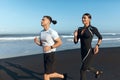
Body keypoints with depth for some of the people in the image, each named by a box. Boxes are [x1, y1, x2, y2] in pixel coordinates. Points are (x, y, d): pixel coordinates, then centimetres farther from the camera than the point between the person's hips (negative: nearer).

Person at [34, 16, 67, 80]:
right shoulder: (42, 32, 8)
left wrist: (50, 47, -22)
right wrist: (36, 41, -7)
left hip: (51, 56, -8)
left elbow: (60, 42, -11)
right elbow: (41, 44, 15)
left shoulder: (52, 32, -16)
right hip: (45, 55, 8)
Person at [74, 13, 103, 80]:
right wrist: (75, 36, -14)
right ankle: (98, 72, 58)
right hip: (83, 52, 7)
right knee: (87, 68, 26)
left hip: (89, 52, -7)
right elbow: (76, 42, 5)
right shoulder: (80, 29, 4)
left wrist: (97, 45, -7)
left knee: (82, 70, -5)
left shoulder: (93, 29, -10)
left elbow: (100, 37, 7)